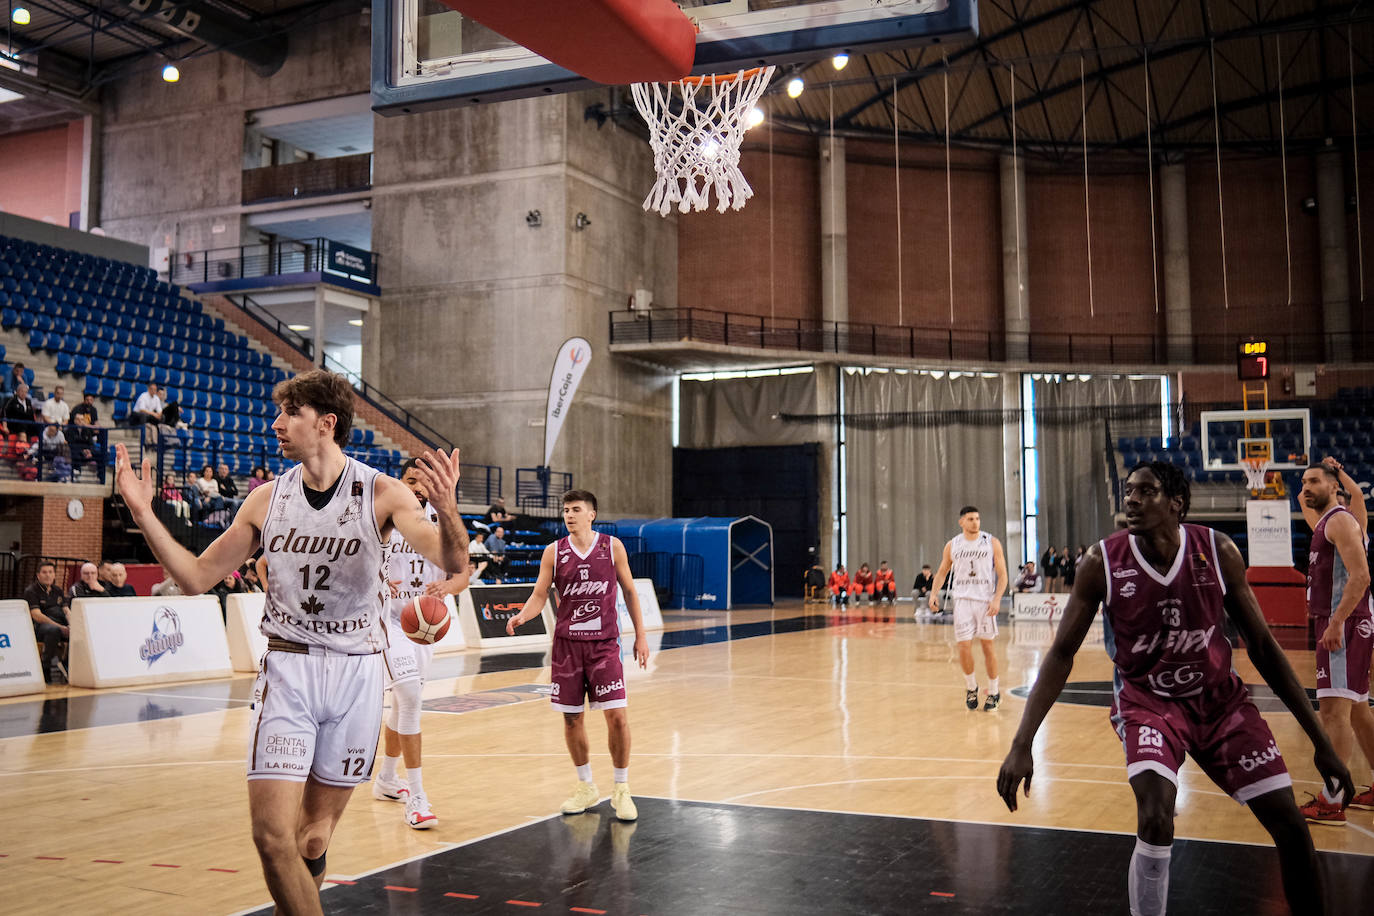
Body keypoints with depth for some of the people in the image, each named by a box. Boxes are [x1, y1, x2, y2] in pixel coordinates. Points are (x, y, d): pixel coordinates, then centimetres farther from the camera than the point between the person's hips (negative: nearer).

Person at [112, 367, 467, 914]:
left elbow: (451, 561, -19)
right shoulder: (266, 501, 1)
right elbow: (196, 578, 7)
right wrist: (143, 512, -3)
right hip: (288, 668, 2)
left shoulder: (382, 494, -8)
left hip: (356, 670, -1)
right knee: (272, 834, -10)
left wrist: (447, 511, -40)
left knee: (315, 836, 11)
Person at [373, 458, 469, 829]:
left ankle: (385, 779, 38)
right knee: (410, 697, -19)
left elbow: (463, 573, -4)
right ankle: (416, 797, -15)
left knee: (403, 704, 18)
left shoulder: (442, 523, 2)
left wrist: (446, 586, -28)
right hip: (388, 617, -5)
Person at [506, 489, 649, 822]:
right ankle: (586, 787, 24)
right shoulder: (554, 552, 1)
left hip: (604, 643, -1)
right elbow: (539, 595, 1)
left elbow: (629, 591, 7)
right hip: (567, 643, 2)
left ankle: (621, 790, 7)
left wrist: (640, 635, 5)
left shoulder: (612, 546, 0)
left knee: (617, 716, -9)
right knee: (571, 718, 6)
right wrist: (521, 616, -21)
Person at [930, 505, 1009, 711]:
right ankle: (971, 687, 18)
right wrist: (934, 593, -1)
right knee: (964, 646, -5)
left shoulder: (992, 543, 0)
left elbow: (1002, 574, -1)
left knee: (988, 645, 4)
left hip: (985, 600, -1)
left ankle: (994, 692, 17)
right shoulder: (952, 545, 6)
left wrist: (997, 599, -14)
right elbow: (942, 572, 15)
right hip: (962, 600, 1)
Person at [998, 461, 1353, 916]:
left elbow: (1262, 646, -4)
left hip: (1220, 696, 3)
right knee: (1155, 819, -27)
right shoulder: (1102, 561, -18)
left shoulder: (1218, 552, -14)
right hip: (1146, 699, -2)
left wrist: (1321, 740, -3)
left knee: (1291, 826, 0)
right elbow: (1062, 653, -13)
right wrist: (1022, 744, -20)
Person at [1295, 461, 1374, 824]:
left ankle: (1331, 803, -15)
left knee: (1334, 708, -13)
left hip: (1345, 626, -11)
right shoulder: (1326, 522, 19)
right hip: (1335, 625, 11)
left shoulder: (1340, 520, -12)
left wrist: (1336, 623, -25)